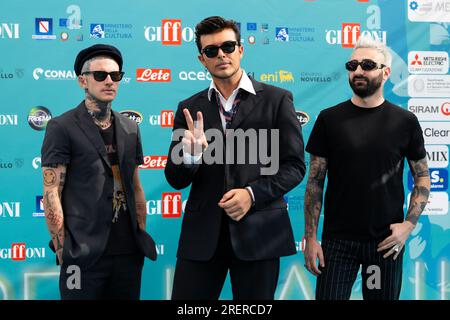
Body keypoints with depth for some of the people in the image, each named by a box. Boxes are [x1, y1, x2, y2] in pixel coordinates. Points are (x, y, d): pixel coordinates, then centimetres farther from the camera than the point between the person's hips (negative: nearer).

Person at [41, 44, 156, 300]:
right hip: (84, 253, -5)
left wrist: (142, 237, 11)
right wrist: (63, 252, -10)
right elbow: (51, 194, -7)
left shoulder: (130, 128, 13)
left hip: (129, 250, 5)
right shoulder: (62, 127, -4)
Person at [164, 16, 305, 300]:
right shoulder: (189, 108, 8)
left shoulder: (277, 99, 1)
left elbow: (295, 165, 0)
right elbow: (176, 180, 5)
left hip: (259, 232, -2)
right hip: (202, 234, 2)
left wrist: (253, 194, -15)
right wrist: (191, 155, -17)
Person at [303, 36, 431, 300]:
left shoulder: (405, 121, 0)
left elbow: (423, 177, 6)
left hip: (386, 242, 1)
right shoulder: (329, 119, -1)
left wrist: (409, 224, -7)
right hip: (338, 239, 0)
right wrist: (310, 237, -4)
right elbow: (315, 182, 1)